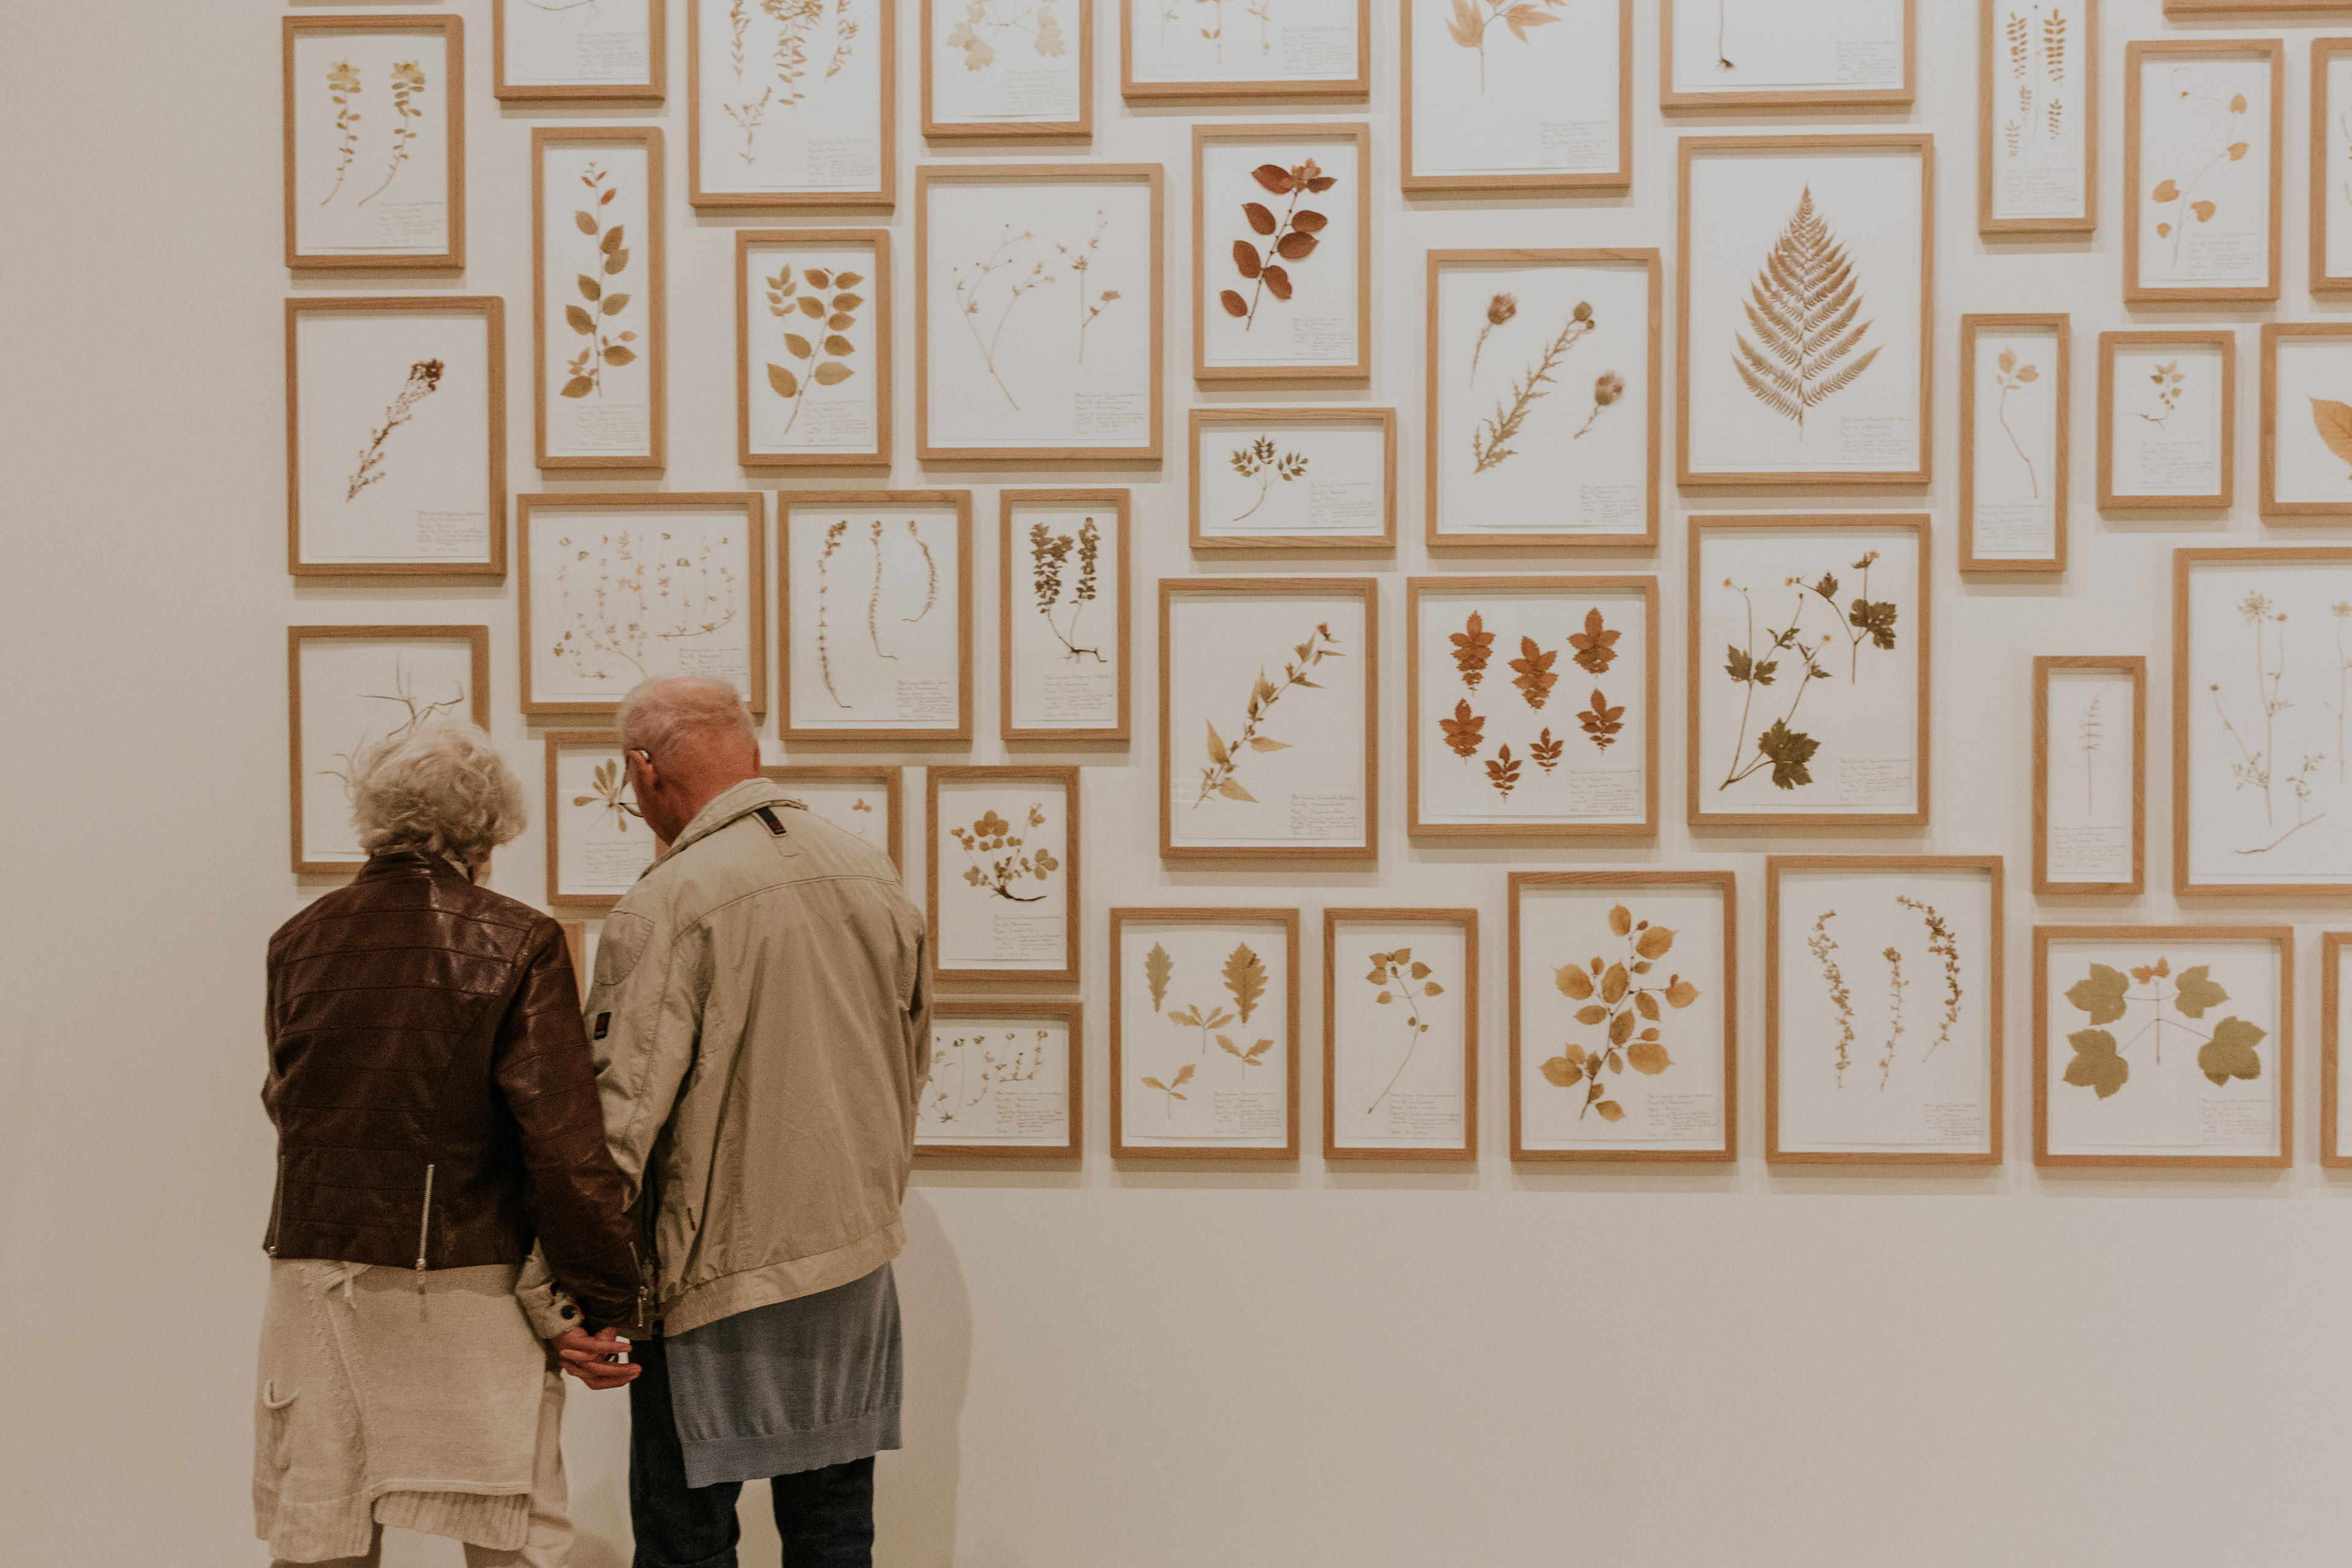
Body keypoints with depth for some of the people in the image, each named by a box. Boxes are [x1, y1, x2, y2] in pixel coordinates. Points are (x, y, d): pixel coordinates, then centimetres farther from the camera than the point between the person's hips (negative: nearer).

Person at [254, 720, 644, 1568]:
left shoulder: (298, 942, 4)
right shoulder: (516, 943, -9)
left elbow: (285, 1102, 13)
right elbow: (564, 1140, -13)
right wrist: (601, 1298, -7)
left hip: (317, 1271, 4)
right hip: (470, 1284, -4)